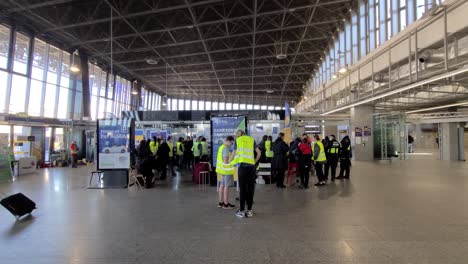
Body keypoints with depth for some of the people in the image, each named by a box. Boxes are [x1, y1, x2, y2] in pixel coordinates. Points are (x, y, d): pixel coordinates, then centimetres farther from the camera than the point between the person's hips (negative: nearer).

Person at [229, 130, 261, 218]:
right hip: (251, 165, 2)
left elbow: (233, 154, 12)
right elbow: (259, 153, 11)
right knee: (250, 188, 7)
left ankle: (242, 211, 4)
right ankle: (249, 210, 11)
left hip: (242, 165, -2)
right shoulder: (252, 139, 16)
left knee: (242, 188, 2)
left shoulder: (237, 140, 11)